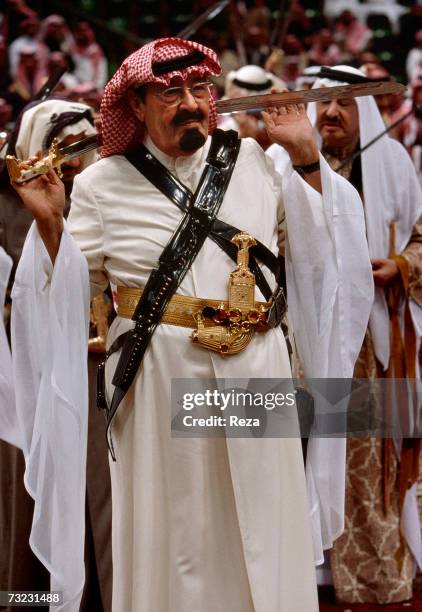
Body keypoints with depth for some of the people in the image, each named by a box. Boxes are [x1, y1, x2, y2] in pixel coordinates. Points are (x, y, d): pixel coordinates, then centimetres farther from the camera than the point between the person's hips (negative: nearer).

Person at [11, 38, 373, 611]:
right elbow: (71, 286, 3)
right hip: (159, 379, -2)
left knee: (258, 526, 10)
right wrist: (49, 222, -12)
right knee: (173, 528, 7)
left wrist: (305, 156, 0)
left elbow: (312, 246, 5)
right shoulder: (102, 184, 0)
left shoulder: (253, 160, 6)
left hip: (256, 372, 2)